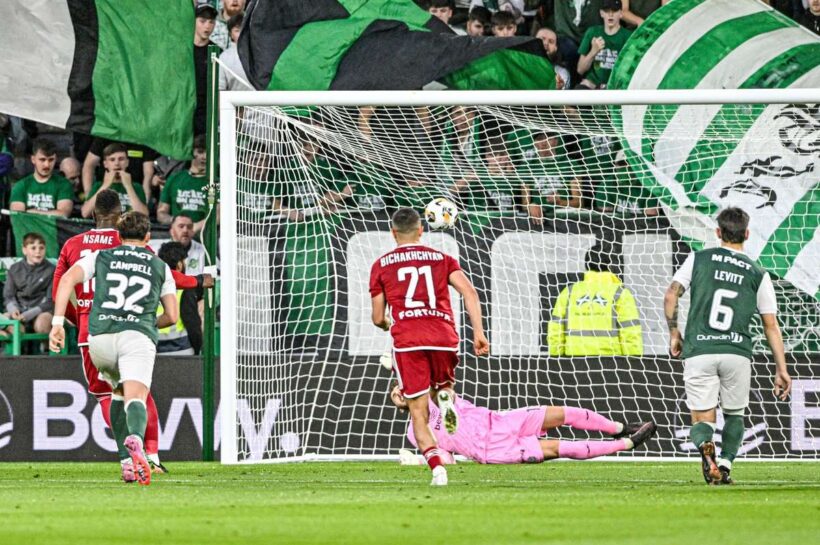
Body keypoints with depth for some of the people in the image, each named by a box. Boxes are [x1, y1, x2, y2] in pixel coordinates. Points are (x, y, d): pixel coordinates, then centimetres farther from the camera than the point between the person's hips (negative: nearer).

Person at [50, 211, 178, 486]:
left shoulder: (100, 257, 20)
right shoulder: (160, 267, 22)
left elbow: (67, 279, 2)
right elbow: (172, 316, 21)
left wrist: (57, 322, -1)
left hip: (100, 336, 2)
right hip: (139, 335, -2)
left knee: (119, 391, 27)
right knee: (136, 397, -18)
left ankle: (128, 461, 17)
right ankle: (135, 438, -54)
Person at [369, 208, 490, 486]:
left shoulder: (381, 265, 15)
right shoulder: (442, 259, 18)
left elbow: (378, 319, 16)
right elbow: (469, 292, 2)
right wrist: (478, 332, -2)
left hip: (407, 340, -1)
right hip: (444, 336, 1)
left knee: (418, 414, 2)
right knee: (442, 384, 28)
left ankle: (436, 466, -22)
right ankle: (445, 397, -10)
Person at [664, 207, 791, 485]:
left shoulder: (698, 259, 8)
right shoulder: (758, 274, 10)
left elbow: (671, 295, 0)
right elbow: (771, 326, 9)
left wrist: (674, 333, 15)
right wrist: (781, 369, 12)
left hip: (698, 351, -1)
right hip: (737, 352, 1)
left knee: (702, 419, 4)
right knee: (734, 414, 20)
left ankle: (705, 445, -31)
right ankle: (726, 462, -2)